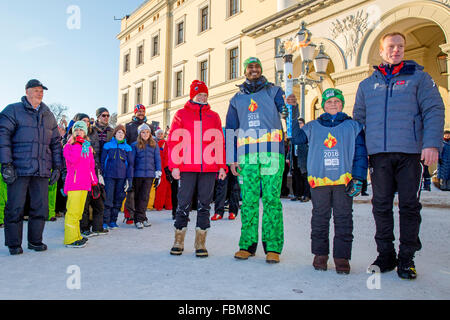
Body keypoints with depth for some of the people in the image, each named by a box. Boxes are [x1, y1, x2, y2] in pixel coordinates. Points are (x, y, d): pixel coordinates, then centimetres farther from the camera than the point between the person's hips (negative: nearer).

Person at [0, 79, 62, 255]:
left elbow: (55, 142, 20)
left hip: (42, 170, 4)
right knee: (15, 207, 1)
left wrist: (57, 167, 13)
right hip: (19, 168, -4)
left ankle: (35, 241, 20)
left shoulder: (48, 115, 17)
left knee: (41, 207, 6)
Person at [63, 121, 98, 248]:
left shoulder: (88, 147, 19)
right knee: (73, 211, -9)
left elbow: (91, 165, 22)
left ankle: (76, 236, 19)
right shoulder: (68, 146, 2)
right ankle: (70, 239, -5)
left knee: (79, 211, 11)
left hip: (85, 183, 6)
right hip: (73, 183, -6)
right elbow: (73, 160, -18)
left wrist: (94, 180, 17)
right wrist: (77, 144, -12)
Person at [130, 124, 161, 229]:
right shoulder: (135, 145, 3)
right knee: (137, 196, 5)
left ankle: (140, 218, 2)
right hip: (138, 174, 0)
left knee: (145, 196, -3)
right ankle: (140, 218, 11)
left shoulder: (154, 145, 7)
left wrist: (158, 172, 1)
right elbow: (131, 161, 2)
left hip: (150, 174, 0)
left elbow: (157, 159, 9)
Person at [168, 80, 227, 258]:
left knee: (204, 205, 4)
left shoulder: (214, 116, 16)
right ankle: (178, 242, 14)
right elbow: (173, 141, 4)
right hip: (187, 168, -2)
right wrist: (174, 166, -5)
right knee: (183, 204, 0)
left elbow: (220, 142, 13)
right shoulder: (181, 114, 10)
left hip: (209, 169, 2)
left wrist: (222, 166, 5)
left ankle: (200, 244, 13)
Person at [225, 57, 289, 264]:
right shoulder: (237, 99, 21)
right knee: (248, 200, 1)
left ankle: (273, 248, 1)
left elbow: (287, 111, 0)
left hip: (272, 152, -2)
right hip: (247, 155, 2)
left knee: (271, 198, -5)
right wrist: (232, 159, 11)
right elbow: (230, 129, 19)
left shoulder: (273, 91, 15)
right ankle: (247, 244, 10)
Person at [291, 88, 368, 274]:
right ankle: (320, 254, 18)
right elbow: (297, 138, 0)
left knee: (343, 218, 2)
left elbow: (360, 154, 7)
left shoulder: (353, 126, 10)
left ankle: (342, 256, 12)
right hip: (319, 180, 1)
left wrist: (358, 179, -3)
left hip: (344, 180, -1)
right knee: (320, 218, 6)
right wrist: (293, 113, -3)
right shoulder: (313, 127, 14)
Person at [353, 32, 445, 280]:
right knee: (381, 206, 4)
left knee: (410, 205, 2)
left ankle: (407, 258, 14)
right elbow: (358, 119, 17)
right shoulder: (367, 84, 17)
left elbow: (434, 111, 1)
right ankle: (386, 255, 16)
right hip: (379, 154, 2)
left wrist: (432, 144, -13)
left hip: (410, 152, -2)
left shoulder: (419, 77, 10)